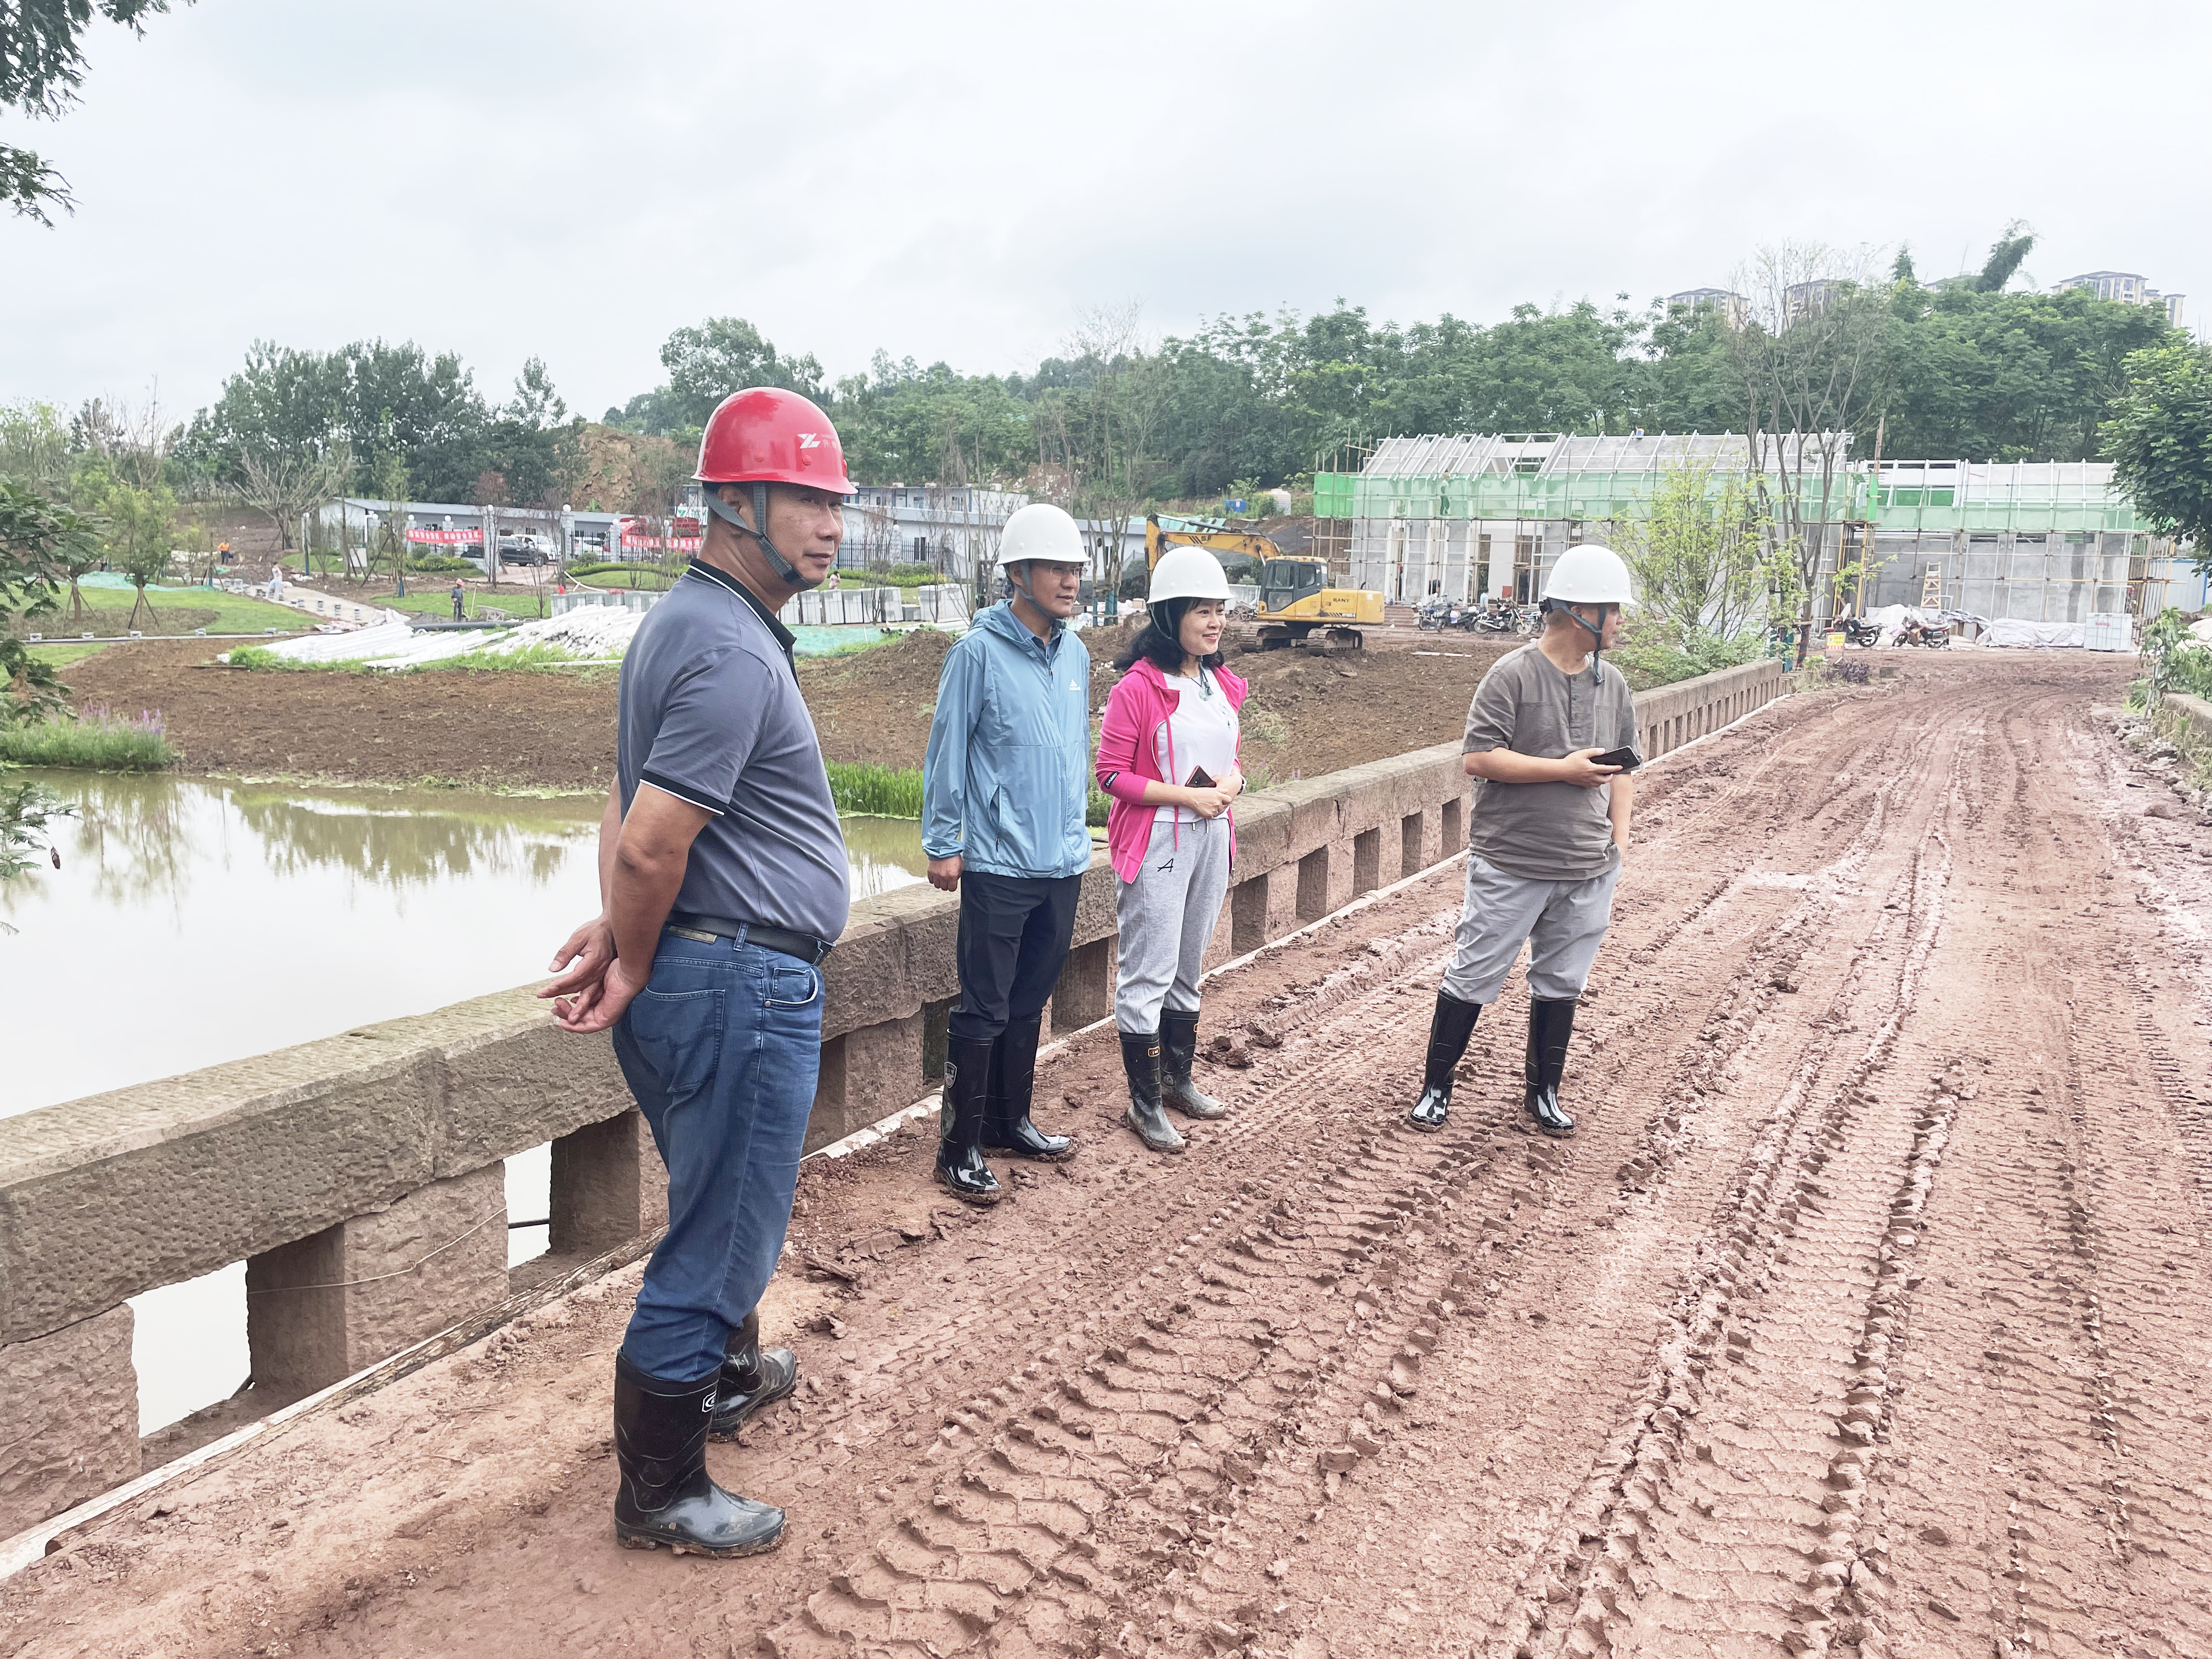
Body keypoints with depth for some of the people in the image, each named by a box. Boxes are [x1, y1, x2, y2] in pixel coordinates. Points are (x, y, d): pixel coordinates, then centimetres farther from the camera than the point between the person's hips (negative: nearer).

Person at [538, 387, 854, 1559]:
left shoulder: (683, 624, 12)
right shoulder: (733, 649, -22)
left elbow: (630, 808, 12)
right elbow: (651, 842, -25)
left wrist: (619, 928, -2)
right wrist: (634, 963, -9)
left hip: (684, 977, 10)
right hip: (743, 984, -10)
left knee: (724, 1207, 29)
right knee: (721, 1233, 4)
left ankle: (728, 1372, 52)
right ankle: (659, 1496, 20)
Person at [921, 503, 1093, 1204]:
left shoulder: (1075, 654, 8)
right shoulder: (979, 653, -11)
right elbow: (947, 753, -8)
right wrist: (942, 845, -9)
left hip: (1063, 863, 6)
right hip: (999, 865, -6)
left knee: (1030, 1003, 16)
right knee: (984, 1011, -1)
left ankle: (1010, 1120, 30)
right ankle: (959, 1148, 8)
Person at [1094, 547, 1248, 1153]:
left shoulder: (1222, 684, 9)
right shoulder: (1137, 687, -14)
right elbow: (1112, 774, -13)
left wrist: (1231, 781, -4)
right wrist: (1189, 796, -18)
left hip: (1212, 838, 7)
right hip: (1156, 843, -7)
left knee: (1187, 967, 18)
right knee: (1149, 973, -2)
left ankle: (1178, 1079, 33)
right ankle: (1144, 1101, 9)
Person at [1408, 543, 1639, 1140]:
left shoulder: (1612, 684, 9)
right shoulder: (1513, 675, -10)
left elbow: (1621, 771, 16)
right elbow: (1479, 759, -16)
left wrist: (1618, 844, 7)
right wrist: (1565, 769, -17)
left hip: (1588, 871, 6)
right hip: (1511, 866, -5)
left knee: (1561, 982, 15)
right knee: (1474, 978, 3)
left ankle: (1544, 1091, 30)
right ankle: (1436, 1087, 16)